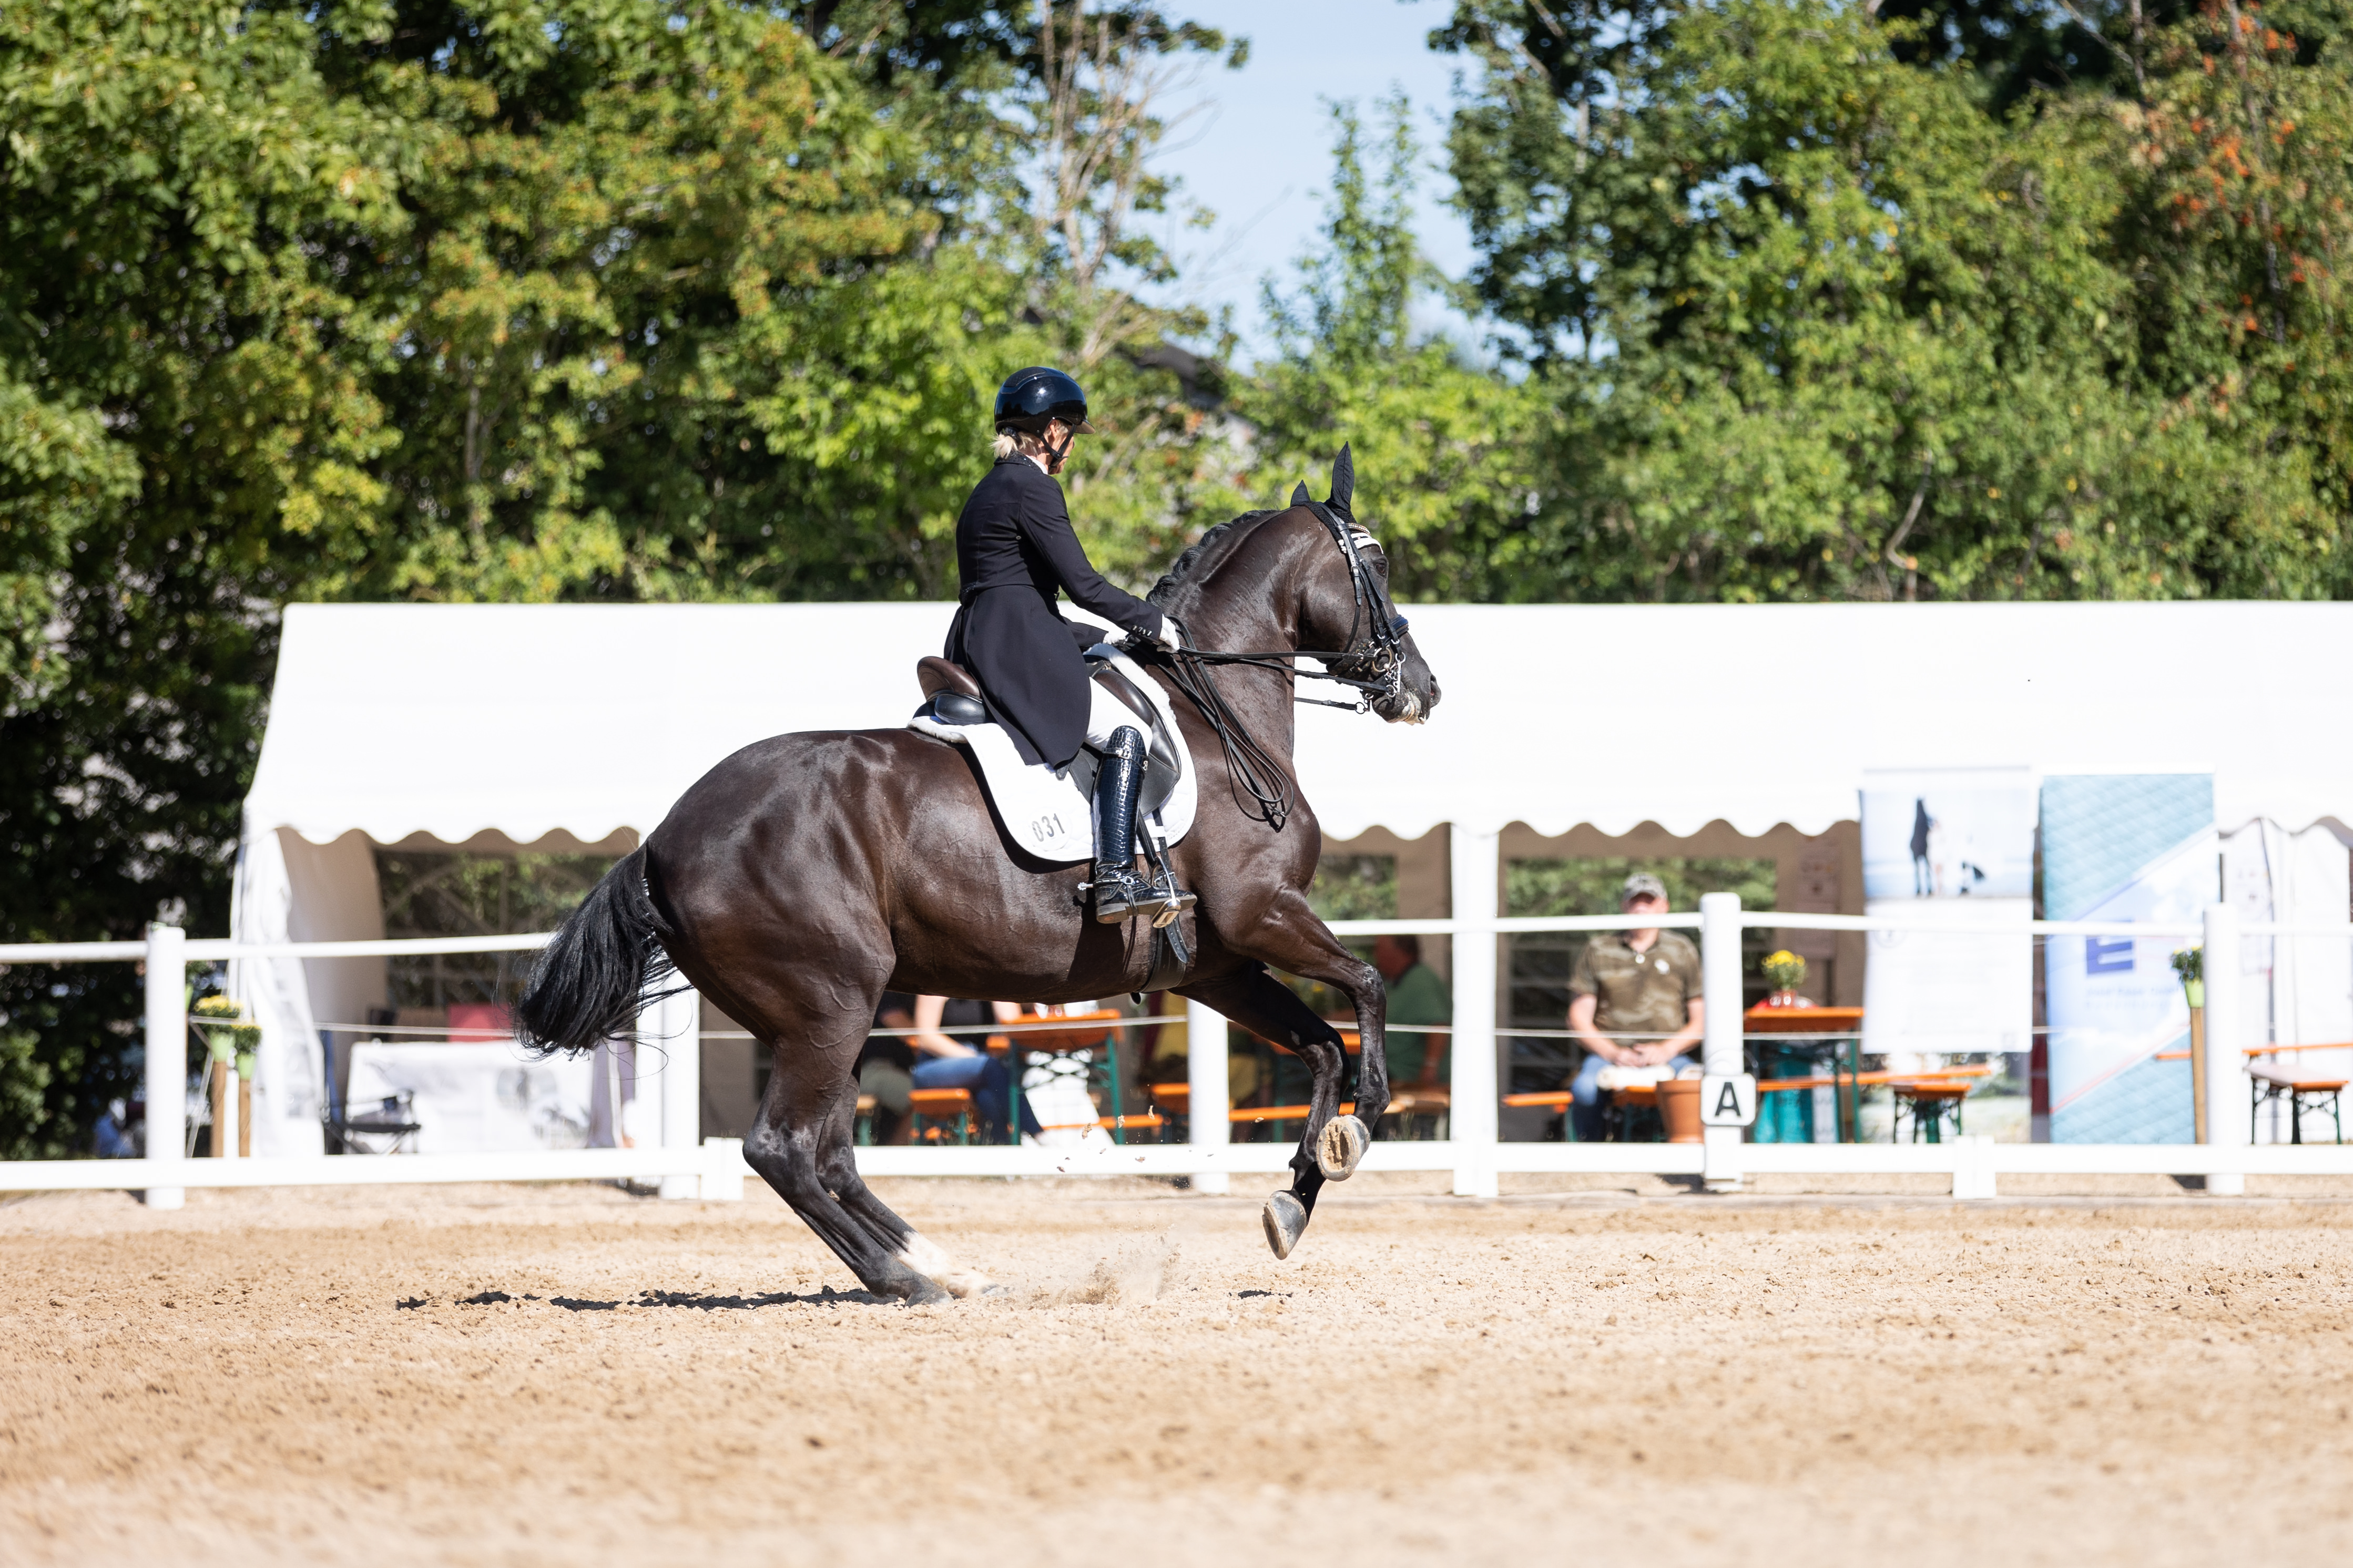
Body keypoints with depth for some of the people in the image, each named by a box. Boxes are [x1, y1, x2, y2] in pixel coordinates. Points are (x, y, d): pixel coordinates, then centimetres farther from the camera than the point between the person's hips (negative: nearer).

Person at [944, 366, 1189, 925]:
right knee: (1123, 733, -15)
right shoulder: (1032, 488, -9)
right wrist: (1155, 623, -1)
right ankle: (1116, 880, -26)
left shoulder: (991, 489, 21)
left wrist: (1106, 640, 25)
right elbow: (1083, 585, -13)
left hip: (977, 649, 10)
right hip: (1018, 650, -10)